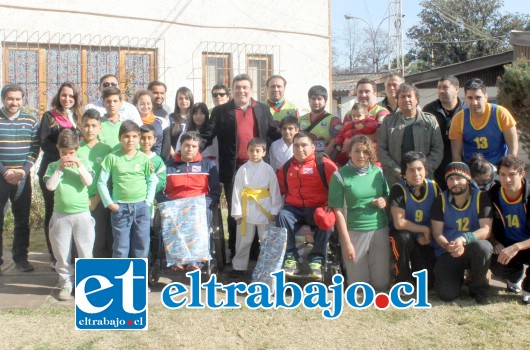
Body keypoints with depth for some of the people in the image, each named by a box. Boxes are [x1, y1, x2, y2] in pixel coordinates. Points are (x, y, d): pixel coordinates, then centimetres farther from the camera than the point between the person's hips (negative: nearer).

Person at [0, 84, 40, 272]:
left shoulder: (31, 121, 5)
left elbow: (34, 150, 4)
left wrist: (23, 170, -9)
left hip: (22, 177, 2)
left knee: (22, 219, 4)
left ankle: (20, 257, 14)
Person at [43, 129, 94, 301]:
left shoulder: (83, 164, 2)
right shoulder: (53, 166, 3)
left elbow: (89, 181, -12)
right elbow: (50, 186, -10)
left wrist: (79, 165, -18)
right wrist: (60, 168, -14)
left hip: (82, 214, -1)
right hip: (60, 215, 1)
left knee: (85, 252, 5)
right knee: (62, 253, 9)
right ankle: (66, 283, 23)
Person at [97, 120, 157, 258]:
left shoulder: (144, 158, 1)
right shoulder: (112, 158, -2)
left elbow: (152, 181, 7)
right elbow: (101, 182, 0)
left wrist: (148, 202, 0)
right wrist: (109, 203, -4)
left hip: (141, 206, 1)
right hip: (120, 207, -1)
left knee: (142, 246, 7)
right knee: (120, 248, 4)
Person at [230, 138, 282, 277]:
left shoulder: (268, 169, -2)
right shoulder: (243, 169, -1)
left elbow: (274, 191, -2)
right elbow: (237, 191, -2)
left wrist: (274, 211, -6)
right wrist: (237, 212, -6)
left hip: (265, 211, -1)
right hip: (246, 210, 1)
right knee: (243, 241, 9)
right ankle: (239, 267, 20)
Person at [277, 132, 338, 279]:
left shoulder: (323, 163, -3)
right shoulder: (287, 167, 13)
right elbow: (278, 188, 23)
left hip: (317, 209, -3)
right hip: (294, 209, 3)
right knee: (282, 216, -28)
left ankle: (316, 260, -18)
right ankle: (291, 259, -21)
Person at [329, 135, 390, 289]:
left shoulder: (378, 172, 4)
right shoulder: (340, 176, -9)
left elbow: (388, 195, 19)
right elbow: (338, 211, -10)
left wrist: (384, 201, -6)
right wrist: (346, 242, -12)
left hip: (380, 230, 4)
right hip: (355, 232, -3)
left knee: (381, 283, 8)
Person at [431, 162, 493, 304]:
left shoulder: (481, 198, -9)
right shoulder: (440, 201, -4)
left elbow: (486, 230, -17)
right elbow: (437, 233, -5)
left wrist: (464, 239, -35)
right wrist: (449, 246, -27)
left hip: (472, 249, 0)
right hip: (447, 252, 0)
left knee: (483, 247, -37)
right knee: (447, 294, -20)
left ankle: (478, 287, -7)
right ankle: (458, 275, 19)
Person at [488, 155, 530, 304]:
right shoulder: (492, 196, -8)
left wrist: (516, 247, -32)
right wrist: (495, 244, -14)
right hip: (505, 247, 2)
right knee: (496, 265, -30)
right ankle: (515, 276, 13)